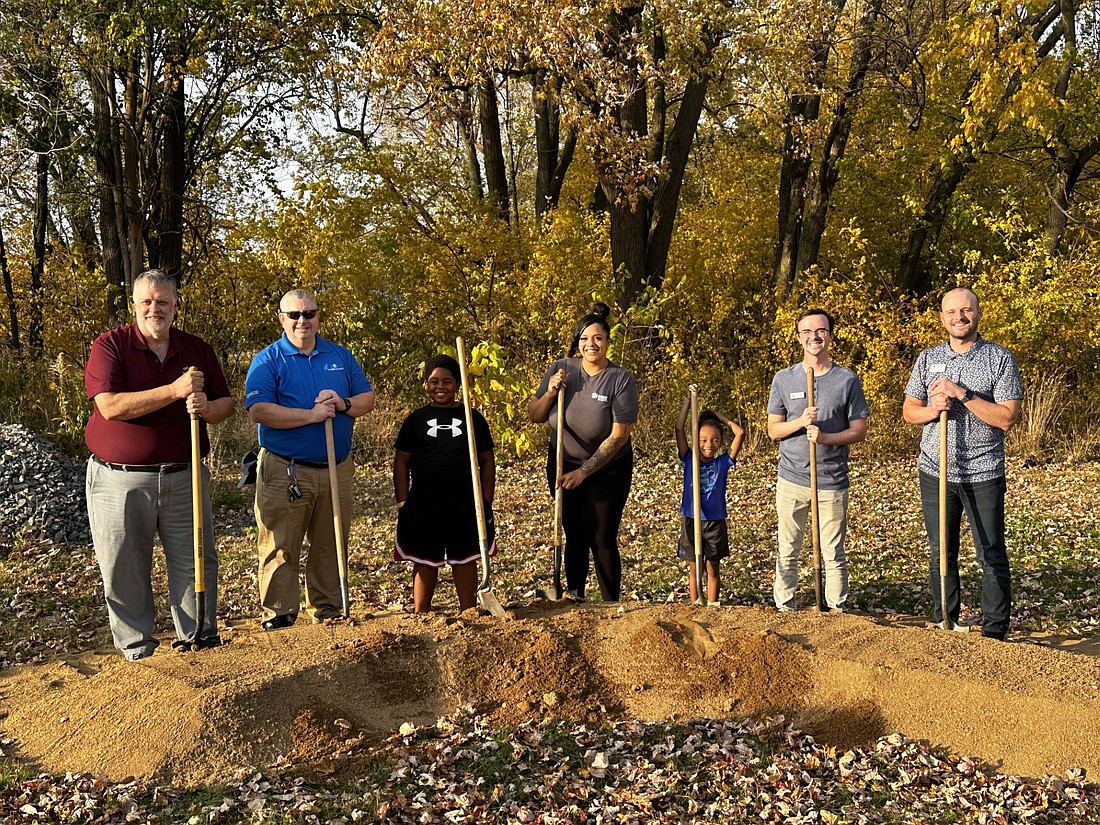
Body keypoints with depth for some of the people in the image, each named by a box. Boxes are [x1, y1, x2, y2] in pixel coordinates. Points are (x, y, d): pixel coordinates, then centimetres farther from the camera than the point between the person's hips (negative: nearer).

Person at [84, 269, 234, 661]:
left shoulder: (198, 350, 9)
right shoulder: (109, 346, -3)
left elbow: (226, 402, 12)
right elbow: (111, 406, -17)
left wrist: (206, 408, -13)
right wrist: (174, 390, -20)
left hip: (184, 477, 3)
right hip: (120, 480, -3)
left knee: (196, 563, 7)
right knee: (125, 571, 5)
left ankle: (202, 640, 21)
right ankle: (137, 651, 19)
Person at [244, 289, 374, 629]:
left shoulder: (340, 356, 12)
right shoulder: (268, 360, -2)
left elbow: (367, 398, 11)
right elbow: (259, 410, -15)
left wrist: (343, 404, -10)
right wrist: (312, 415, -19)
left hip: (337, 470, 4)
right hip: (285, 470, -4)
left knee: (331, 547, 12)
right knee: (281, 549, -1)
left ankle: (327, 610, 23)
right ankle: (278, 616, 9)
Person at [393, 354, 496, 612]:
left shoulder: (473, 418, 7)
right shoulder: (416, 419, 5)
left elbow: (487, 462, 9)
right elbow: (401, 462, 6)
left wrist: (486, 502, 3)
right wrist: (402, 503, -1)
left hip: (466, 502, 1)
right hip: (424, 503, 0)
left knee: (465, 560, 8)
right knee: (425, 561, 6)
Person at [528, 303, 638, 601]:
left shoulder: (621, 380, -17)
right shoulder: (561, 369, -7)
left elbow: (618, 436, -18)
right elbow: (534, 416, -2)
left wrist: (583, 472, -19)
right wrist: (550, 392, -21)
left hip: (607, 470, -3)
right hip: (563, 465, 3)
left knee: (602, 539, -2)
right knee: (575, 536, 13)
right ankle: (574, 597, 26)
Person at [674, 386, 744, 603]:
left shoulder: (722, 463, -2)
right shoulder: (689, 461, -2)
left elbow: (740, 434, -8)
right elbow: (679, 428, -9)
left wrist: (721, 418, 1)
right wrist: (688, 400, -9)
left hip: (716, 522, 0)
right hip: (692, 520, 0)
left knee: (713, 569, 11)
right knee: (694, 569, 9)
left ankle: (712, 608, 19)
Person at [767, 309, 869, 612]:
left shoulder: (848, 380, 1)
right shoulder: (784, 379, 4)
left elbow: (859, 430, 0)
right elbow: (773, 430, 5)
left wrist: (825, 437, -17)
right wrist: (801, 422, -14)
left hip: (832, 482, -1)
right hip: (791, 480, 1)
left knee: (833, 556, 6)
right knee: (787, 553, 7)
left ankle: (837, 612, 16)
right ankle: (785, 611, 17)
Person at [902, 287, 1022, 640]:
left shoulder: (1000, 359, -3)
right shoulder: (928, 359, 9)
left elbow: (1007, 418, -11)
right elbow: (909, 410, 11)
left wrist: (963, 394, -18)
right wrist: (933, 409, -10)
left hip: (983, 474, -3)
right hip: (935, 471, 4)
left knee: (991, 556, 1)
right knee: (940, 553, 11)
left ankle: (994, 632, 11)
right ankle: (943, 625, 23)